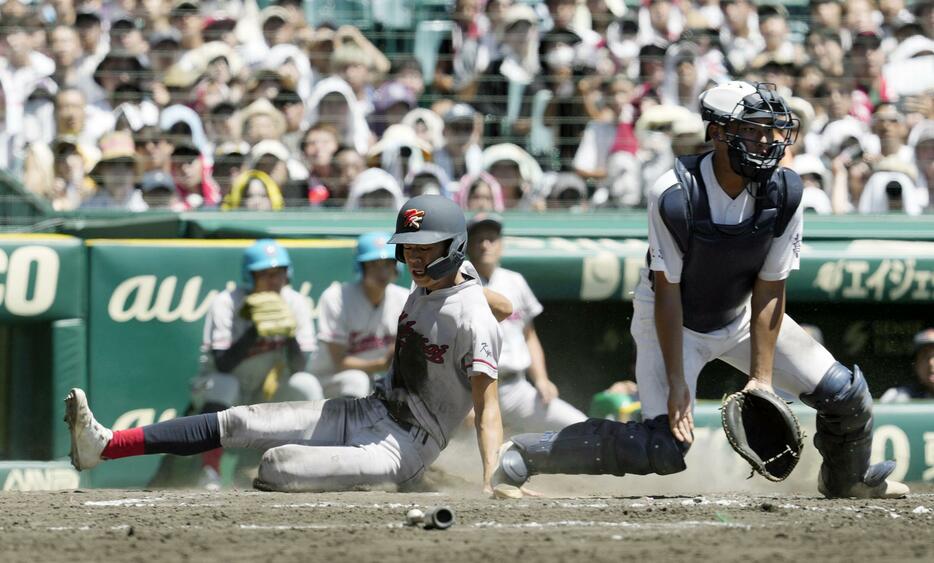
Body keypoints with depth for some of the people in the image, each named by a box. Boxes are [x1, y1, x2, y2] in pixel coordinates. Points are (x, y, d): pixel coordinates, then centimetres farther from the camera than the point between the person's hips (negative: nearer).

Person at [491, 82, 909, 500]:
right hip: (672, 321, -5)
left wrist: (761, 376, -18)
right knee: (665, 447, -20)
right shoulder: (674, 194, -31)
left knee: (846, 395, 0)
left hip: (741, 316, 5)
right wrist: (675, 382, -25)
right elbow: (667, 292, -24)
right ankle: (525, 454, -5)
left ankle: (847, 479, 32)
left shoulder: (784, 193, -19)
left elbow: (770, 291, -14)